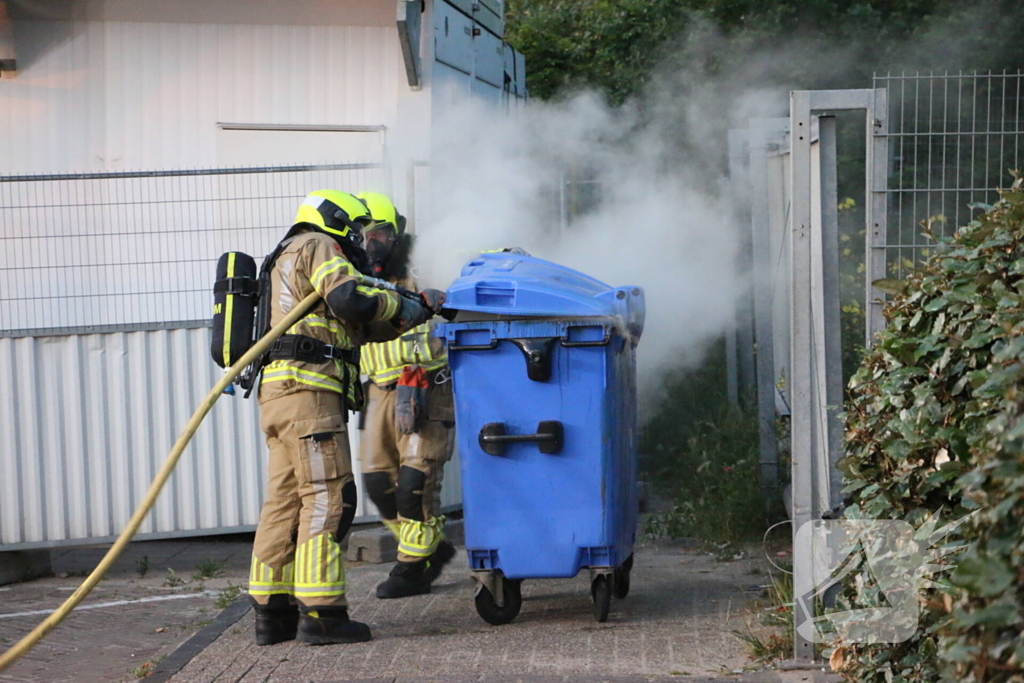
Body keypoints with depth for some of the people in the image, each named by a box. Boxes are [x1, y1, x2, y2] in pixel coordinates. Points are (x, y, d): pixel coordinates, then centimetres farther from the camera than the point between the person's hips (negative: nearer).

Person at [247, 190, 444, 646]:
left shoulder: (288, 260, 32)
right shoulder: (317, 246, 1)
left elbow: (362, 328, 28)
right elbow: (351, 299, -18)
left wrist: (419, 308, 20)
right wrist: (403, 307, -2)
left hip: (281, 392, 10)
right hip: (308, 388, -10)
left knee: (286, 499, 9)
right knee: (327, 495, -12)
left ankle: (273, 613, 10)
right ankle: (320, 614, -15)